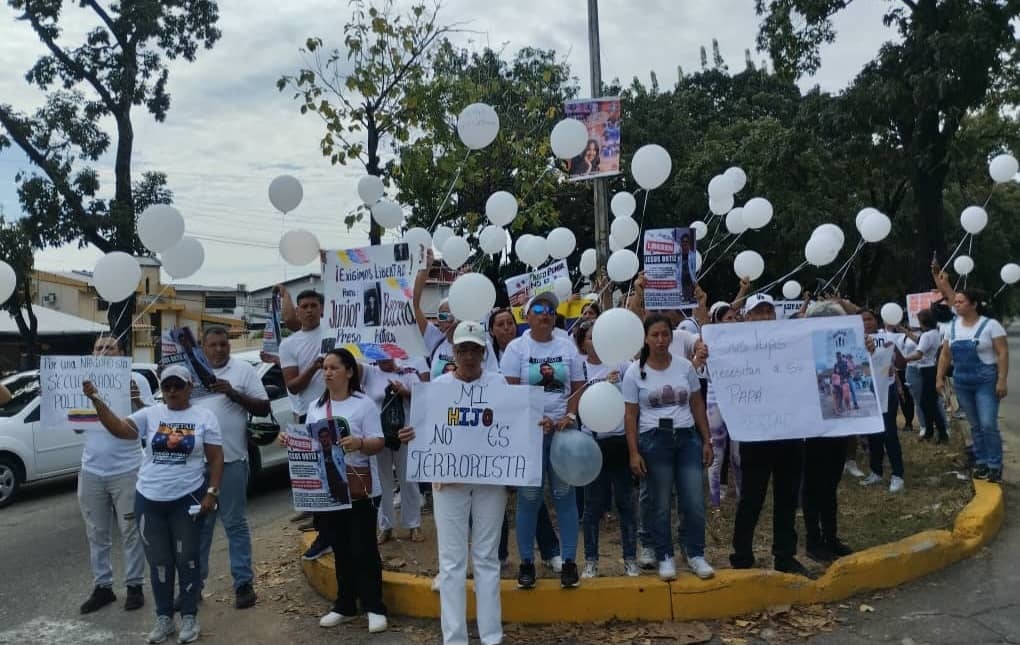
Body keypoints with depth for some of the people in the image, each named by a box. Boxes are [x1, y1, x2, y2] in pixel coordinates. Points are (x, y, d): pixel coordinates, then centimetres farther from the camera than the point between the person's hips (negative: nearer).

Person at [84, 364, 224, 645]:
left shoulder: (204, 417, -2)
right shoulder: (150, 414, 2)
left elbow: (216, 458, -1)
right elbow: (120, 429, -13)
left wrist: (212, 492, -9)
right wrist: (97, 400, -25)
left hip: (187, 499, -2)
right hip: (149, 500, 2)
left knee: (186, 559, 7)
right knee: (158, 561, 11)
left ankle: (189, 617, 20)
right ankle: (164, 617, 25)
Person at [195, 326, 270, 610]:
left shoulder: (244, 370, 2)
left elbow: (263, 408, -2)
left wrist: (233, 393, -14)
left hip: (231, 459, -3)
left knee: (235, 523, 2)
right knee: (198, 523, 13)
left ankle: (244, 583, 8)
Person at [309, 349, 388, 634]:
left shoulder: (364, 404, -7)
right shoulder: (315, 407, 11)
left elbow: (378, 443, -11)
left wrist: (359, 443, -31)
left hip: (360, 488, -5)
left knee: (363, 548, -1)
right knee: (340, 549, 14)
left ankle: (374, 608, 9)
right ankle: (345, 606, 25)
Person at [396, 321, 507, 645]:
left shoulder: (498, 382, 4)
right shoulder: (439, 384, 3)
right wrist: (415, 434, -17)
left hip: (490, 478, 1)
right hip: (449, 478, 0)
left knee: (487, 557, 9)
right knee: (452, 560, 2)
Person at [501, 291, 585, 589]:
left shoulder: (567, 347, 7)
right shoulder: (516, 348, -1)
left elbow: (578, 387, 8)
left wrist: (569, 416, -8)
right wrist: (535, 419, -16)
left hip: (563, 430, 2)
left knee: (565, 495, 5)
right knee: (528, 498, 3)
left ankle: (569, 561, 14)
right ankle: (526, 561, 14)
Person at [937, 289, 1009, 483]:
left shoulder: (990, 324, -8)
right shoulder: (953, 326, 7)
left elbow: (1003, 353, -11)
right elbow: (945, 354, 12)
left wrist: (1002, 380, -17)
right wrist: (940, 378, 7)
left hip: (986, 382, -5)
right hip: (962, 383, 5)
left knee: (988, 425, -10)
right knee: (975, 425, 11)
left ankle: (995, 466, 1)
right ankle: (981, 462, 19)